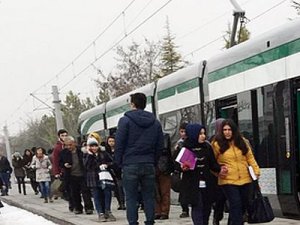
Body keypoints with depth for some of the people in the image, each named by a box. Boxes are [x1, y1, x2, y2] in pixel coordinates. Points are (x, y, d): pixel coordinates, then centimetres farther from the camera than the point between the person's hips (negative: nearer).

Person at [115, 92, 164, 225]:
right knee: (149, 197, 8)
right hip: (149, 165, 4)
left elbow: (119, 144, -7)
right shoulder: (155, 122, 10)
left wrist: (119, 163, 2)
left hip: (130, 165, -4)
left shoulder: (125, 120, -5)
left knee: (131, 198, 1)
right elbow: (160, 146, 10)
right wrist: (153, 161, 14)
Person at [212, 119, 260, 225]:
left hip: (245, 179, 5)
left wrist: (256, 170, 3)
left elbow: (250, 157, 11)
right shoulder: (217, 144, -4)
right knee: (235, 205, -11)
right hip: (228, 180, -4)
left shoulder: (242, 141, 7)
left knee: (244, 205, 14)